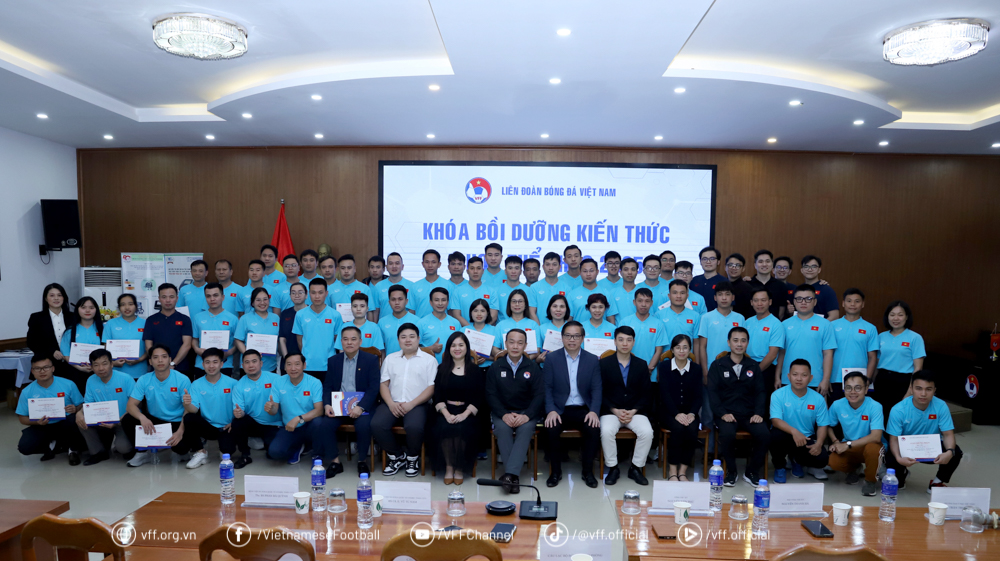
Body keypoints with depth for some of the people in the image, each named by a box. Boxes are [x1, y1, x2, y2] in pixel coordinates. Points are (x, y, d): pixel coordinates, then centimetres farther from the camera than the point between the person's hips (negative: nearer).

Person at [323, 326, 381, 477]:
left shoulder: (371, 360, 1)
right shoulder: (333, 361, 12)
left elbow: (374, 388, -7)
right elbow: (327, 387, 9)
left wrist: (360, 407, -21)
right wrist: (327, 405, -11)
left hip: (362, 405, -3)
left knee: (364, 425, -31)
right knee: (326, 424, -24)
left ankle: (362, 461, -7)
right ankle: (334, 461, -6)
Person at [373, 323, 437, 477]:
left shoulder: (429, 360, 8)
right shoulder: (390, 359, 19)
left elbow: (431, 388, 0)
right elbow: (383, 384, 11)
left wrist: (411, 404, -12)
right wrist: (391, 404, -8)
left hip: (417, 404, -3)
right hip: (392, 403, 3)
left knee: (414, 427, -33)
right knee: (376, 425, -25)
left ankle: (413, 458, -1)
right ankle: (397, 455, 1)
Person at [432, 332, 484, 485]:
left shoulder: (475, 370, 8)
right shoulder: (442, 369, 11)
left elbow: (478, 398, 1)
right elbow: (437, 396, 3)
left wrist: (465, 414, -14)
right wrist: (447, 414, -13)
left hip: (467, 412, -1)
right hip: (446, 411, 1)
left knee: (461, 429, -31)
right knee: (444, 428, -30)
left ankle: (460, 468, -9)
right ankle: (448, 466, -10)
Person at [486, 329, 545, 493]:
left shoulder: (532, 367, 7)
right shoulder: (496, 367, 8)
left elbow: (539, 394, -1)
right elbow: (491, 394, 1)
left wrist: (527, 415, -17)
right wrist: (504, 414, -15)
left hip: (526, 413, 0)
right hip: (502, 412, 0)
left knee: (526, 429, -31)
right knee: (502, 428, -31)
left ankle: (510, 474, -37)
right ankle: (514, 476, -30)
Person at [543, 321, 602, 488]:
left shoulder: (592, 360, 7)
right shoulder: (552, 358, 3)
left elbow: (596, 389, 2)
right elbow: (547, 388, -2)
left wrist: (594, 411, -15)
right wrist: (551, 410, -18)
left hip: (583, 410, 1)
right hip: (559, 410, -1)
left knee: (594, 429, -28)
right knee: (551, 429, -30)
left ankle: (588, 471, -4)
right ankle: (556, 472, -7)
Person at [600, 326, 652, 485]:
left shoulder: (641, 364, 9)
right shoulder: (604, 363, 3)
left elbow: (646, 394, 7)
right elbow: (600, 393, 0)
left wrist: (633, 411, -9)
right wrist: (615, 411, -13)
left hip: (635, 411, 2)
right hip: (611, 411, -1)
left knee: (647, 432, -26)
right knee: (606, 431, -31)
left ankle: (636, 468, -5)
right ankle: (613, 468, -10)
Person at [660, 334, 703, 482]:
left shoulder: (696, 369, 9)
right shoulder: (664, 366, 3)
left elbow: (699, 396, 2)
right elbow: (665, 393, -7)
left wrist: (692, 413, -17)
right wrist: (676, 414, -20)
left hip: (689, 412, 2)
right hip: (669, 412, -2)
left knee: (691, 430, -29)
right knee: (677, 428, -32)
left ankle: (683, 471, -17)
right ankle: (673, 471, -20)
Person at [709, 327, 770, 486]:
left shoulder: (753, 366, 15)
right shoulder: (718, 365, 6)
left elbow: (761, 392, 9)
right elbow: (712, 392, -1)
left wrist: (759, 413, -7)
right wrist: (722, 413, -15)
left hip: (749, 414, 3)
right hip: (727, 414, -2)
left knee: (764, 435, -26)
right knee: (727, 434, -33)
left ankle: (751, 472, 0)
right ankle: (731, 471, -6)